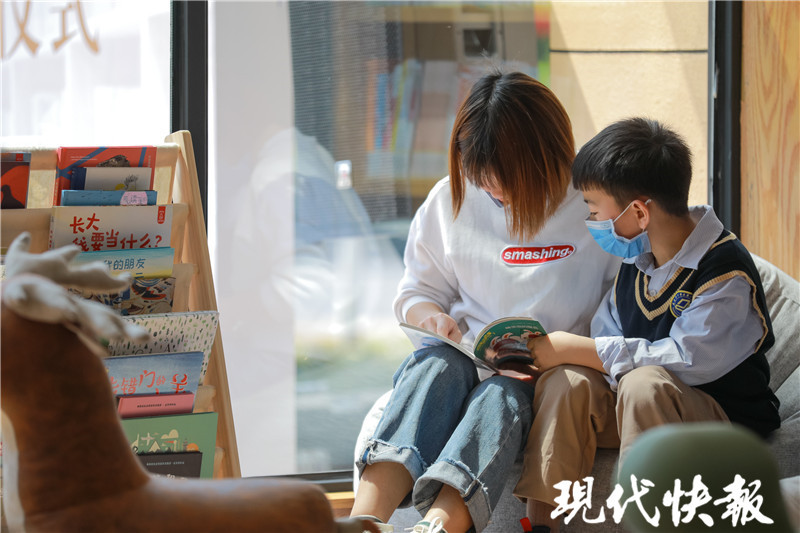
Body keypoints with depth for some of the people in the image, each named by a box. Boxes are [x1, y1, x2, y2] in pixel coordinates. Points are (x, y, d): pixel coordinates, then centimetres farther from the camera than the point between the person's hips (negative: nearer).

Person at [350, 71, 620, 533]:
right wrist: (431, 316, -4)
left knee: (503, 392, -37)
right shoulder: (449, 200, 11)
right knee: (434, 366, -34)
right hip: (464, 353, 3)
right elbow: (415, 291, 21)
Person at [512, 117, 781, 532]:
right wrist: (546, 353, -7)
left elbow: (684, 360, -25)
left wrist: (576, 349, -21)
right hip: (634, 406, 7)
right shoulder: (633, 264, 9)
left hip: (724, 416, -7)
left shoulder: (727, 271, -16)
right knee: (566, 381, -18)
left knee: (644, 383, -35)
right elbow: (605, 349, 13)